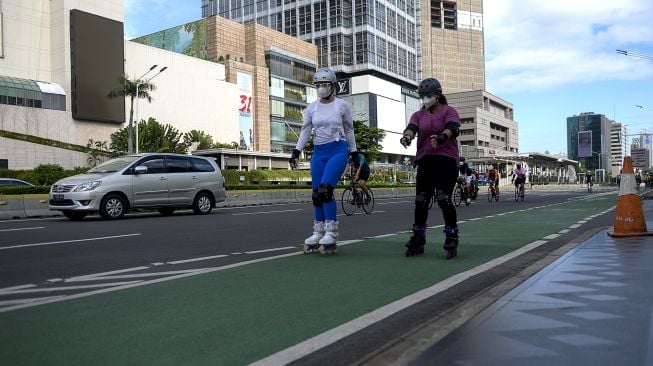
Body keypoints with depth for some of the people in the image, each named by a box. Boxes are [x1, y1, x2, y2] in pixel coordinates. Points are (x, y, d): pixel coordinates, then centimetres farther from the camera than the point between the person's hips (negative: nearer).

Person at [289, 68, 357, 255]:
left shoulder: (342, 105, 2)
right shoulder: (312, 107, 10)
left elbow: (349, 130, 8)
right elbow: (305, 130, 9)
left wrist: (354, 153, 9)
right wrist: (296, 152, 0)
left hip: (338, 151, -4)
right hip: (318, 153, 5)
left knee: (325, 190, -19)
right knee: (316, 194, 4)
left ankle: (331, 233, -12)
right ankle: (318, 233, 15)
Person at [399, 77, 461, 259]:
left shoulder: (449, 111, 4)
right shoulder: (418, 115, 16)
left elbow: (452, 128, -16)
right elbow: (411, 128, -5)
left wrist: (441, 137, -38)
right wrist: (407, 137, -30)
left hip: (446, 160, -4)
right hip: (425, 161, 4)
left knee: (444, 199, -14)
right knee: (420, 201, 1)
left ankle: (452, 239, -2)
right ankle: (418, 239, 11)